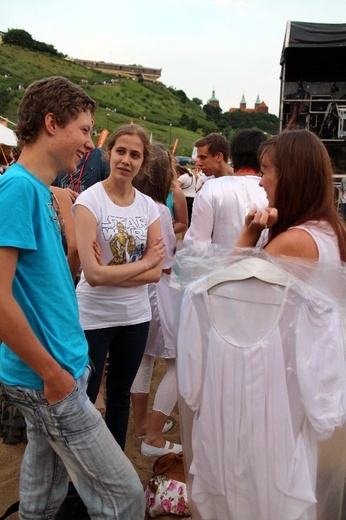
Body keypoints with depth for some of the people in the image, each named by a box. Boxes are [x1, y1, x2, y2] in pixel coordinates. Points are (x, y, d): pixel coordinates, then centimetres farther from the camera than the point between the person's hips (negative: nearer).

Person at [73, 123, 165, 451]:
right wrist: (144, 261, -12)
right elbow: (93, 274, -22)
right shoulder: (89, 200, -13)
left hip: (136, 316, 5)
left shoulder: (148, 206, 0)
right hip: (93, 317, -4)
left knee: (120, 395, 20)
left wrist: (111, 274, -18)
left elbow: (156, 272, -5)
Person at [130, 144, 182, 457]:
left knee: (144, 357, 20)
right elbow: (166, 265, -16)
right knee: (179, 362, 4)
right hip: (156, 291, -8)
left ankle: (141, 423, 34)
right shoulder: (159, 210, -19)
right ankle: (153, 438, 6)